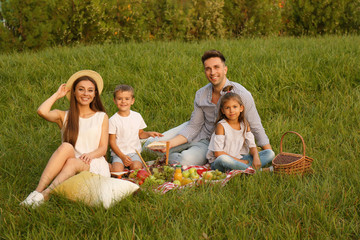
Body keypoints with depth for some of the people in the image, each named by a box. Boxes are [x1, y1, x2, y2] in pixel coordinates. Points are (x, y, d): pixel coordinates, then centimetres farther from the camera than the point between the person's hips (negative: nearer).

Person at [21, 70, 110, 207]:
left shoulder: (102, 117, 14)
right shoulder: (64, 116, 13)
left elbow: (103, 148, 6)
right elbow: (42, 111, -9)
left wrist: (90, 155, -17)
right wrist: (57, 95, 8)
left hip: (94, 166, -1)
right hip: (68, 165, 1)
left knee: (72, 163, -34)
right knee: (67, 146, -33)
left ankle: (44, 194, -48)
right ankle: (38, 190, -41)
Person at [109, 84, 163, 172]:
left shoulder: (137, 116, 7)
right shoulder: (113, 120, -5)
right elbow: (112, 142, -5)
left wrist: (149, 134, -3)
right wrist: (122, 156, -16)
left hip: (134, 152, 2)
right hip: (118, 153, -2)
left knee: (137, 168, -29)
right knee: (117, 171, -29)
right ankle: (110, 165, 0)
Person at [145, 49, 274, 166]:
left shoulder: (241, 94, -21)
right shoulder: (200, 95, -7)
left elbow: (256, 128, -15)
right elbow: (193, 127, -2)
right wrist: (170, 143, -16)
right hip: (198, 134, 4)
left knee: (187, 159, -34)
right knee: (150, 145, -6)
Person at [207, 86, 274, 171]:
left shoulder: (245, 124, 5)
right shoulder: (221, 126, -12)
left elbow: (252, 145, 2)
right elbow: (218, 153, -17)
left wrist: (256, 157, -21)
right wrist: (239, 161, -18)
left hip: (239, 158, 6)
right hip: (218, 163, -6)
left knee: (269, 153, -6)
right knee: (222, 159, -42)